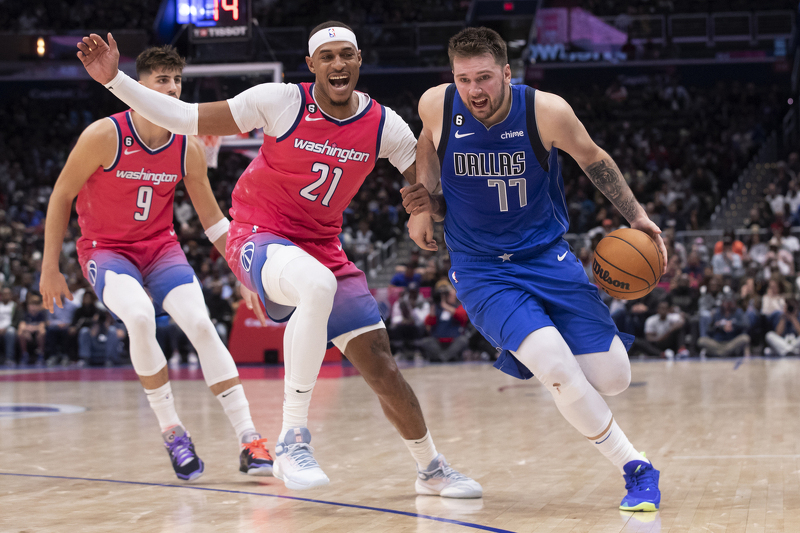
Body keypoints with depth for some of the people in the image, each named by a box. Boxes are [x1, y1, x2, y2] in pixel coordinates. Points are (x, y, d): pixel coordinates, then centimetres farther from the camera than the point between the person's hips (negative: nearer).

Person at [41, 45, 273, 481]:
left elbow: (211, 217, 6)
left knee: (201, 324, -18)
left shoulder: (189, 147, -7)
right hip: (105, 248, -3)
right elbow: (61, 196, -8)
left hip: (159, 245, 3)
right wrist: (50, 268, -7)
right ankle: (172, 433, -16)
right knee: (140, 316, -32)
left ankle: (250, 443, -18)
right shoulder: (104, 136, -18)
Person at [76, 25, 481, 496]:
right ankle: (293, 438, -30)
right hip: (259, 237, -5)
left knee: (379, 360, 2)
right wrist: (114, 80, -18)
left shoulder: (384, 125, -4)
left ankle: (432, 469, 26)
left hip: (323, 248, 5)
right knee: (318, 284, -39)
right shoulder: (282, 101, -14)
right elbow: (186, 118, -12)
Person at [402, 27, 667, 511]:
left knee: (614, 379, -4)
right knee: (560, 371, -25)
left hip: (547, 255, 1)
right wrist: (425, 202, 3)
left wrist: (636, 216, -2)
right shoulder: (437, 106, -13)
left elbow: (594, 160, 3)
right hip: (481, 272, -1)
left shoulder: (546, 111, -16)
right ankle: (636, 470, -8)